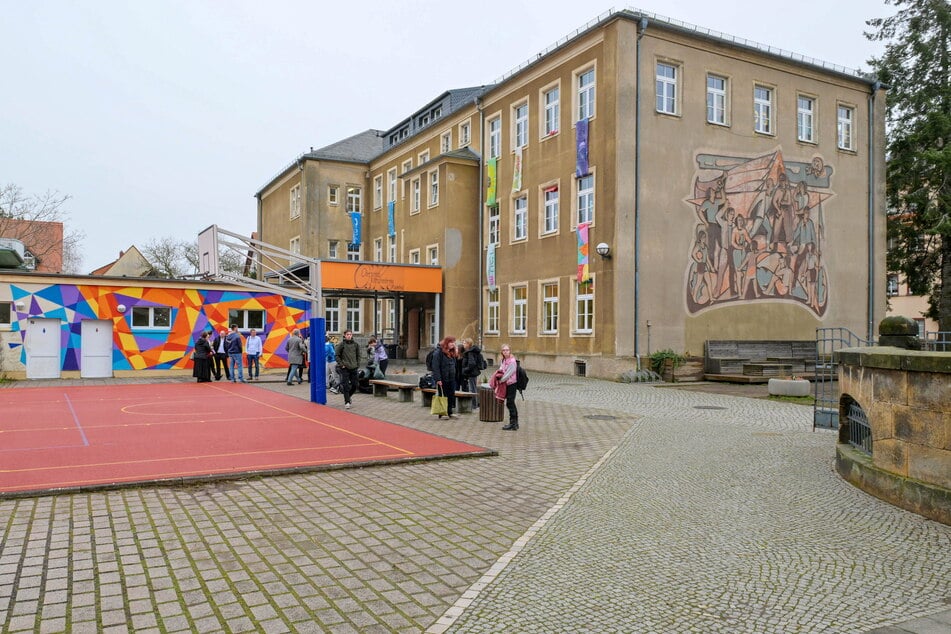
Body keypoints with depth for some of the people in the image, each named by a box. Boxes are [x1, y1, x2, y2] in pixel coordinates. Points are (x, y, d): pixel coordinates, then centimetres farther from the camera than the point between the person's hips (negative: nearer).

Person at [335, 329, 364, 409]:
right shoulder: (341, 344, -4)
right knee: (346, 386, -4)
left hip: (354, 368, 3)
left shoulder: (356, 344, 5)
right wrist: (341, 364, -7)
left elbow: (359, 355, 11)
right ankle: (347, 402, 3)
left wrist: (358, 364, 2)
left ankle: (349, 396, 31)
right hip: (344, 368, -3)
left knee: (354, 385, 6)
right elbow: (337, 355, 0)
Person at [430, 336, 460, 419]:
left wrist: (455, 376, 11)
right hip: (442, 379, -7)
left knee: (451, 396, 8)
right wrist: (438, 379, -21)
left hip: (451, 379, 7)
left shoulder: (452, 353, 14)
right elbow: (435, 367, -16)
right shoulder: (438, 352, -11)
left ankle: (450, 412, 16)